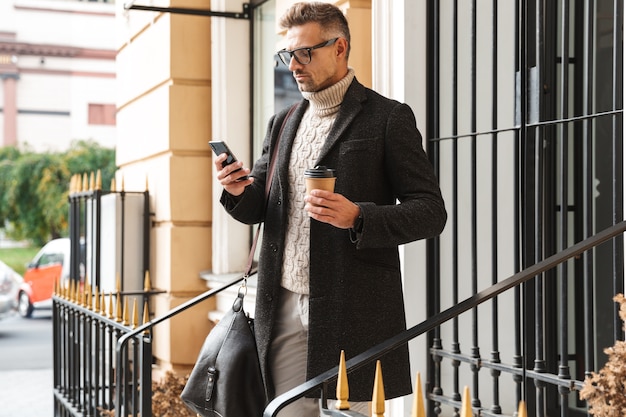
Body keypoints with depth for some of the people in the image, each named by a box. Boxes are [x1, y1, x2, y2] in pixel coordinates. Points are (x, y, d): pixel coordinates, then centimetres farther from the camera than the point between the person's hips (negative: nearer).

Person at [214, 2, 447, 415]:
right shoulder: (282, 123, 16)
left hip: (354, 314, -5)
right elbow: (257, 209, 18)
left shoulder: (387, 118, -2)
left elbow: (430, 211, -5)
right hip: (286, 308, 5)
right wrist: (239, 191, -6)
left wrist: (357, 218, -21)